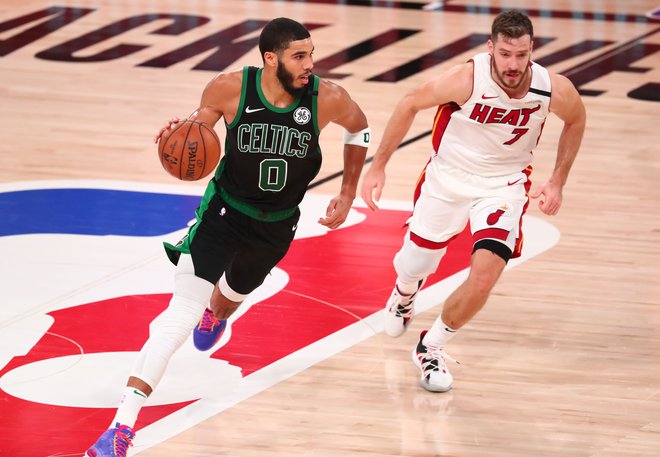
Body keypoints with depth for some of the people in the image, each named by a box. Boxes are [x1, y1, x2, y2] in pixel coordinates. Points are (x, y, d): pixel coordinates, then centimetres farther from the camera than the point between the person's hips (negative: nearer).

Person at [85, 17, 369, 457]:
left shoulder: (328, 99, -20)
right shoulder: (230, 88, -22)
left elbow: (359, 127, 4)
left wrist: (348, 195, 6)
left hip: (276, 226, 3)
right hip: (224, 210, -3)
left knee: (235, 291, 31)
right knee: (180, 315, -16)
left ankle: (216, 315, 73)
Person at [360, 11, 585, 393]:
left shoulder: (555, 90, -23)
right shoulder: (467, 79, -30)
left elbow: (576, 120, 2)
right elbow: (411, 104, -12)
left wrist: (557, 182, -1)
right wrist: (378, 167, -7)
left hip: (504, 185, 0)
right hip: (447, 177, 0)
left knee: (486, 274, -21)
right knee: (415, 266, 17)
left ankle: (431, 348, 4)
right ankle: (406, 292, 58)